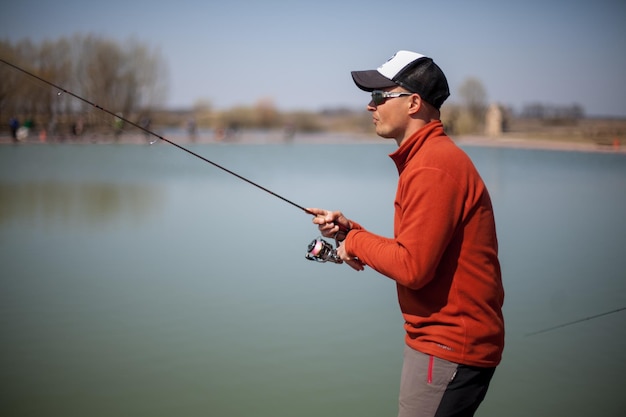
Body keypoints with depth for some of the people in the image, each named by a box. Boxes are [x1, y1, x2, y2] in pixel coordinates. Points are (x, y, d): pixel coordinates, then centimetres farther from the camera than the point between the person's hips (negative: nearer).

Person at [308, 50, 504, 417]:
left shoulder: (432, 169, -20)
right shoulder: (427, 157, 14)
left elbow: (413, 267, -24)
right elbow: (412, 252, 14)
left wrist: (355, 242, -9)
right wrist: (349, 230, 4)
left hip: (449, 348, -10)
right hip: (443, 336, 10)